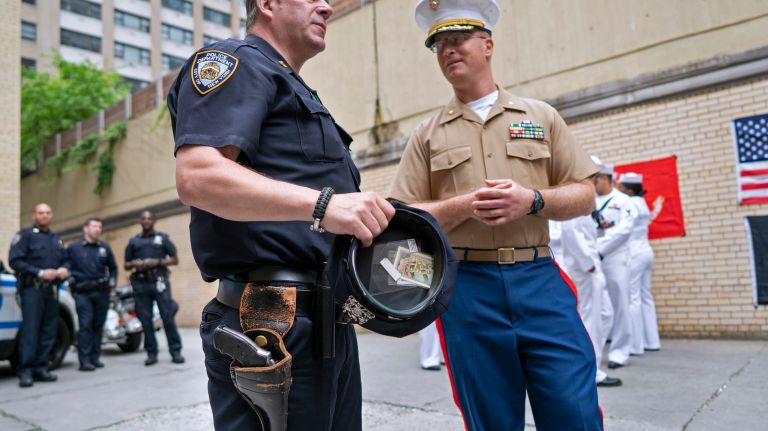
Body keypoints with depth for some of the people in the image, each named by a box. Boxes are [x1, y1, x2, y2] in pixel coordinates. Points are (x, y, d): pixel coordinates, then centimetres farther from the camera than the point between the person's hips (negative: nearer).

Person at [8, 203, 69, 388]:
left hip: (52, 289, 6)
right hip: (32, 288, -6)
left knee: (48, 331, 5)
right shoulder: (25, 235, 0)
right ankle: (25, 372, -7)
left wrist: (63, 269, 1)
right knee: (30, 329, -11)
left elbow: (64, 260, 24)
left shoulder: (56, 239, 20)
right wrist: (40, 273, -16)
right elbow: (14, 260, -9)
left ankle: (41, 368, 12)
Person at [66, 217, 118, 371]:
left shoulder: (105, 248, 12)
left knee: (98, 325, 7)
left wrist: (112, 280, 8)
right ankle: (84, 360, -7)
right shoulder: (73, 248, 4)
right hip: (82, 292, -3)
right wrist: (68, 277, -8)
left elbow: (113, 267, 20)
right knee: (85, 325, -9)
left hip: (102, 292, 3)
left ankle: (95, 357, 15)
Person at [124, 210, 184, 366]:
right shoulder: (133, 241, 18)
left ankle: (176, 352, -4)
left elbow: (175, 260, 8)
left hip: (159, 281, -2)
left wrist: (157, 262, -8)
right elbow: (126, 265, 20)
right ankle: (151, 353, 8)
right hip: (140, 283, 2)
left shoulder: (162, 238, 12)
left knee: (168, 317, -7)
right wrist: (133, 264, -4)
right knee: (146, 320, 1)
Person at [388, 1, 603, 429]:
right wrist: (464, 205, -13)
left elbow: (584, 195, 8)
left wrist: (532, 200, -12)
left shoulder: (542, 117, 10)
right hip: (467, 287, 0)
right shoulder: (427, 134, 8)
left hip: (540, 281, 1)